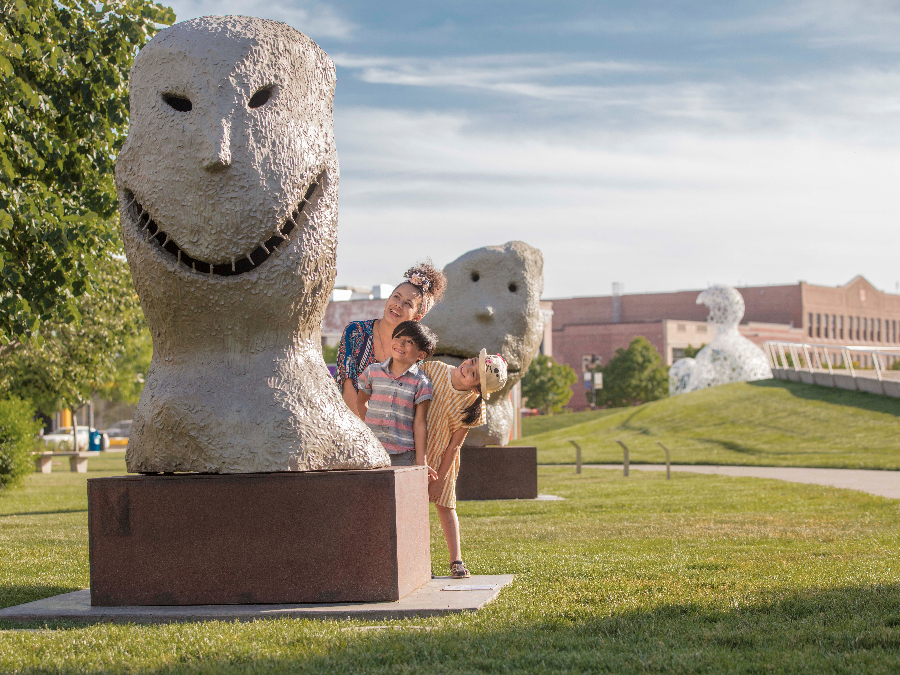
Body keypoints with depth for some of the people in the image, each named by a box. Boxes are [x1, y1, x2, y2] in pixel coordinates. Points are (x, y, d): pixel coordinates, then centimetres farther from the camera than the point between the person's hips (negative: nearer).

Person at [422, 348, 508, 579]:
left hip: (442, 455, -1)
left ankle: (456, 560, 8)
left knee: (445, 504, 3)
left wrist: (439, 480, -10)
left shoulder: (472, 406, -16)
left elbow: (454, 446, -12)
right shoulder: (432, 369, -15)